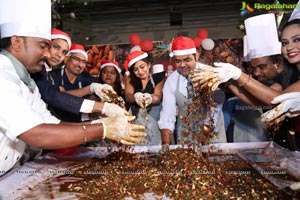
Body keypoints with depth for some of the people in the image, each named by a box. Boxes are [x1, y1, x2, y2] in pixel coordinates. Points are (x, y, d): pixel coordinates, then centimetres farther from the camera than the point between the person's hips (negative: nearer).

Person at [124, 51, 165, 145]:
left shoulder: (158, 77, -3)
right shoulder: (130, 79, 3)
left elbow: (157, 98, -14)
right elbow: (128, 96, -12)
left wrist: (149, 98, -36)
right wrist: (136, 97, -34)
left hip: (154, 112, -1)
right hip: (137, 114, 1)